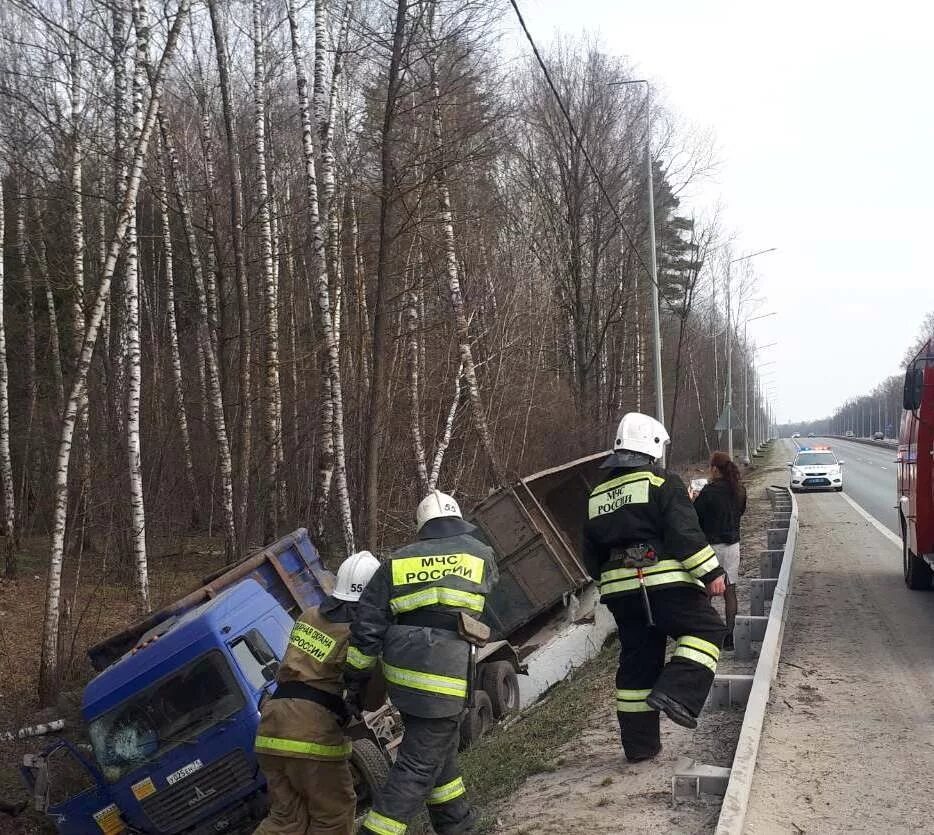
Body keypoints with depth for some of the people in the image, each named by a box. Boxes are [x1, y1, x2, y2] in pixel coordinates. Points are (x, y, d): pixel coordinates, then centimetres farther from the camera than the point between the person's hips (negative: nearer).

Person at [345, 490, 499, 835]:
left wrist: (355, 679, 13)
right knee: (418, 767, -1)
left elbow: (367, 627, 6)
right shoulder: (480, 554, 4)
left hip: (403, 673, 5)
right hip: (444, 678, -5)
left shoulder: (397, 561, 10)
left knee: (440, 747, 23)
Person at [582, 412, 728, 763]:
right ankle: (676, 693, -14)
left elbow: (592, 556, 22)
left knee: (637, 661, 12)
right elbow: (685, 533, -13)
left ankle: (640, 743, 15)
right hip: (666, 585, -6)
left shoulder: (597, 496, 18)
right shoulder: (662, 483, -3)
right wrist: (711, 572, -10)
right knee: (706, 630, 6)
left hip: (620, 593, 6)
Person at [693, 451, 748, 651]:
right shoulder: (739, 490, 2)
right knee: (730, 591, 9)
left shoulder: (710, 491, -16)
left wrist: (692, 499, 7)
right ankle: (729, 636, 9)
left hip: (712, 544, -5)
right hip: (733, 544, 6)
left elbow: (695, 515, -11)